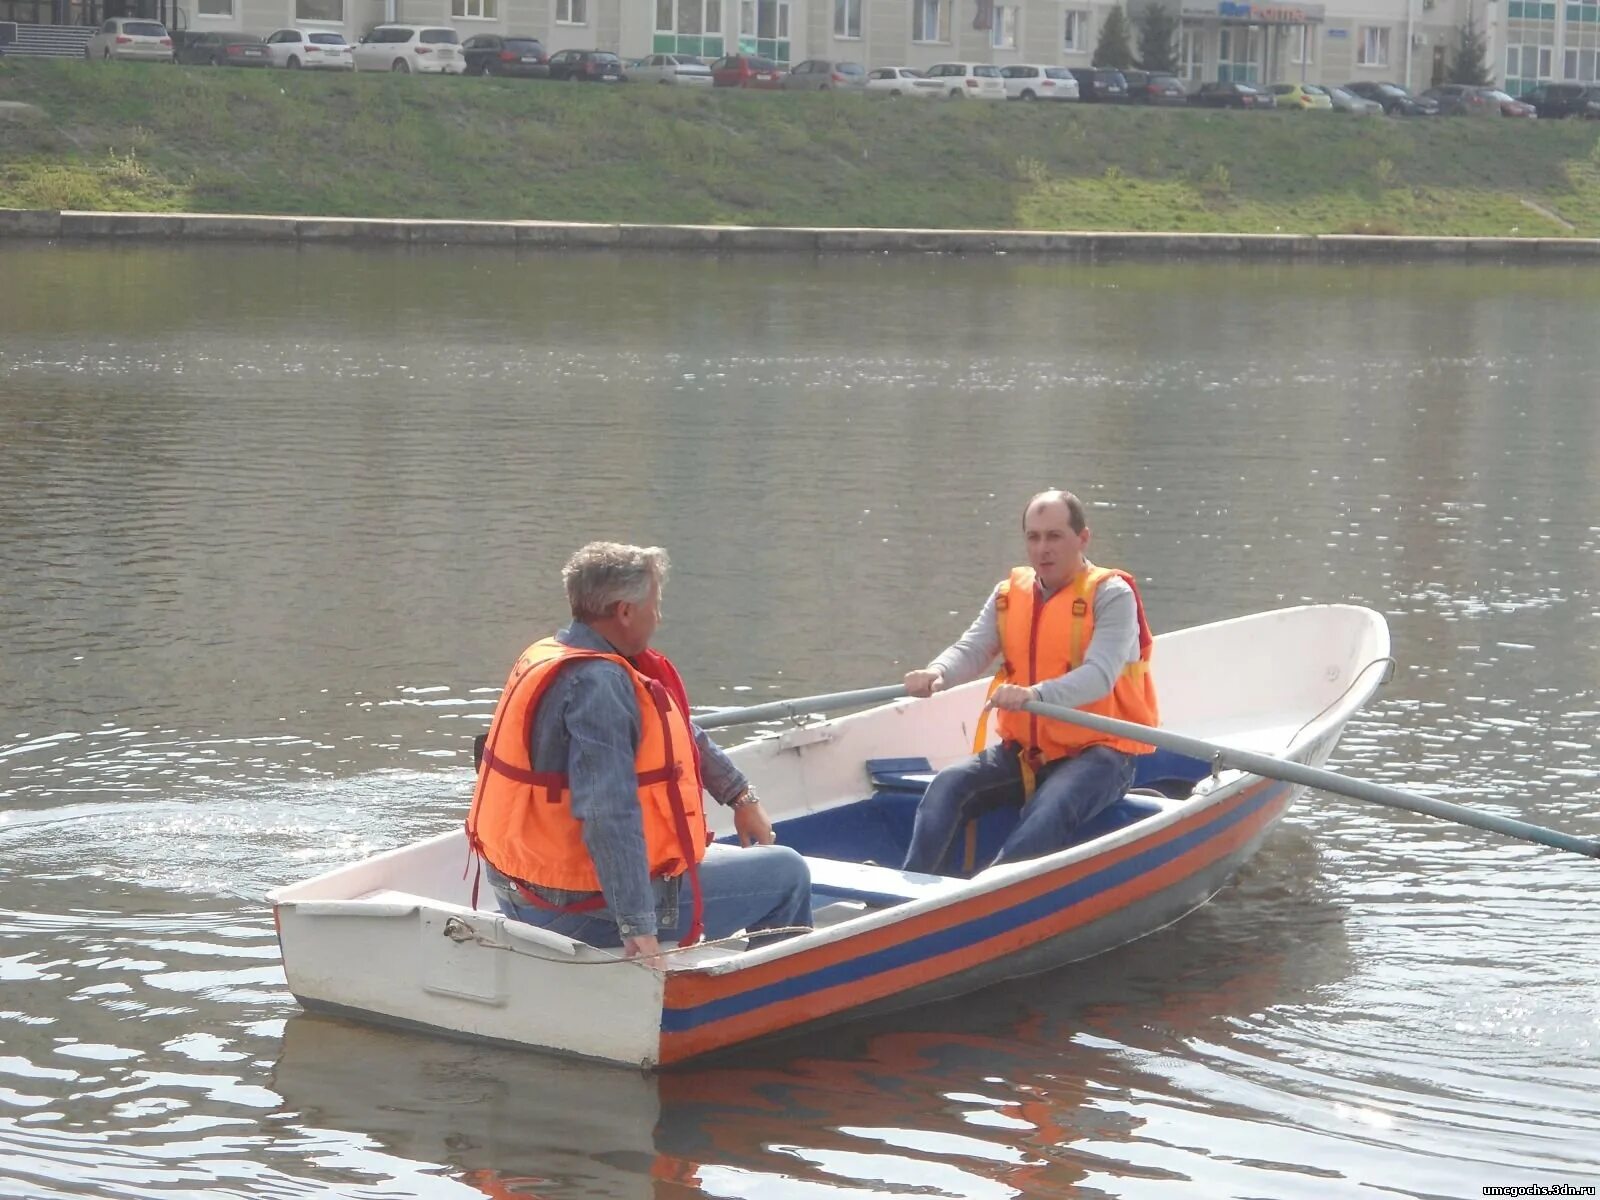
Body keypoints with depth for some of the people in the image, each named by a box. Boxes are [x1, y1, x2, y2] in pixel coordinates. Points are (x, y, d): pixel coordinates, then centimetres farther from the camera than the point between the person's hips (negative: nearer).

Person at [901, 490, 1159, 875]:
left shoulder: (1111, 595, -10)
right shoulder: (1009, 594, 10)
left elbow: (1100, 674, -24)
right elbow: (971, 649, -1)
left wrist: (1035, 695, -42)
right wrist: (937, 673, -27)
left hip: (1097, 751, -6)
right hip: (1024, 750, 6)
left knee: (1050, 810, -35)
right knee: (948, 785, -16)